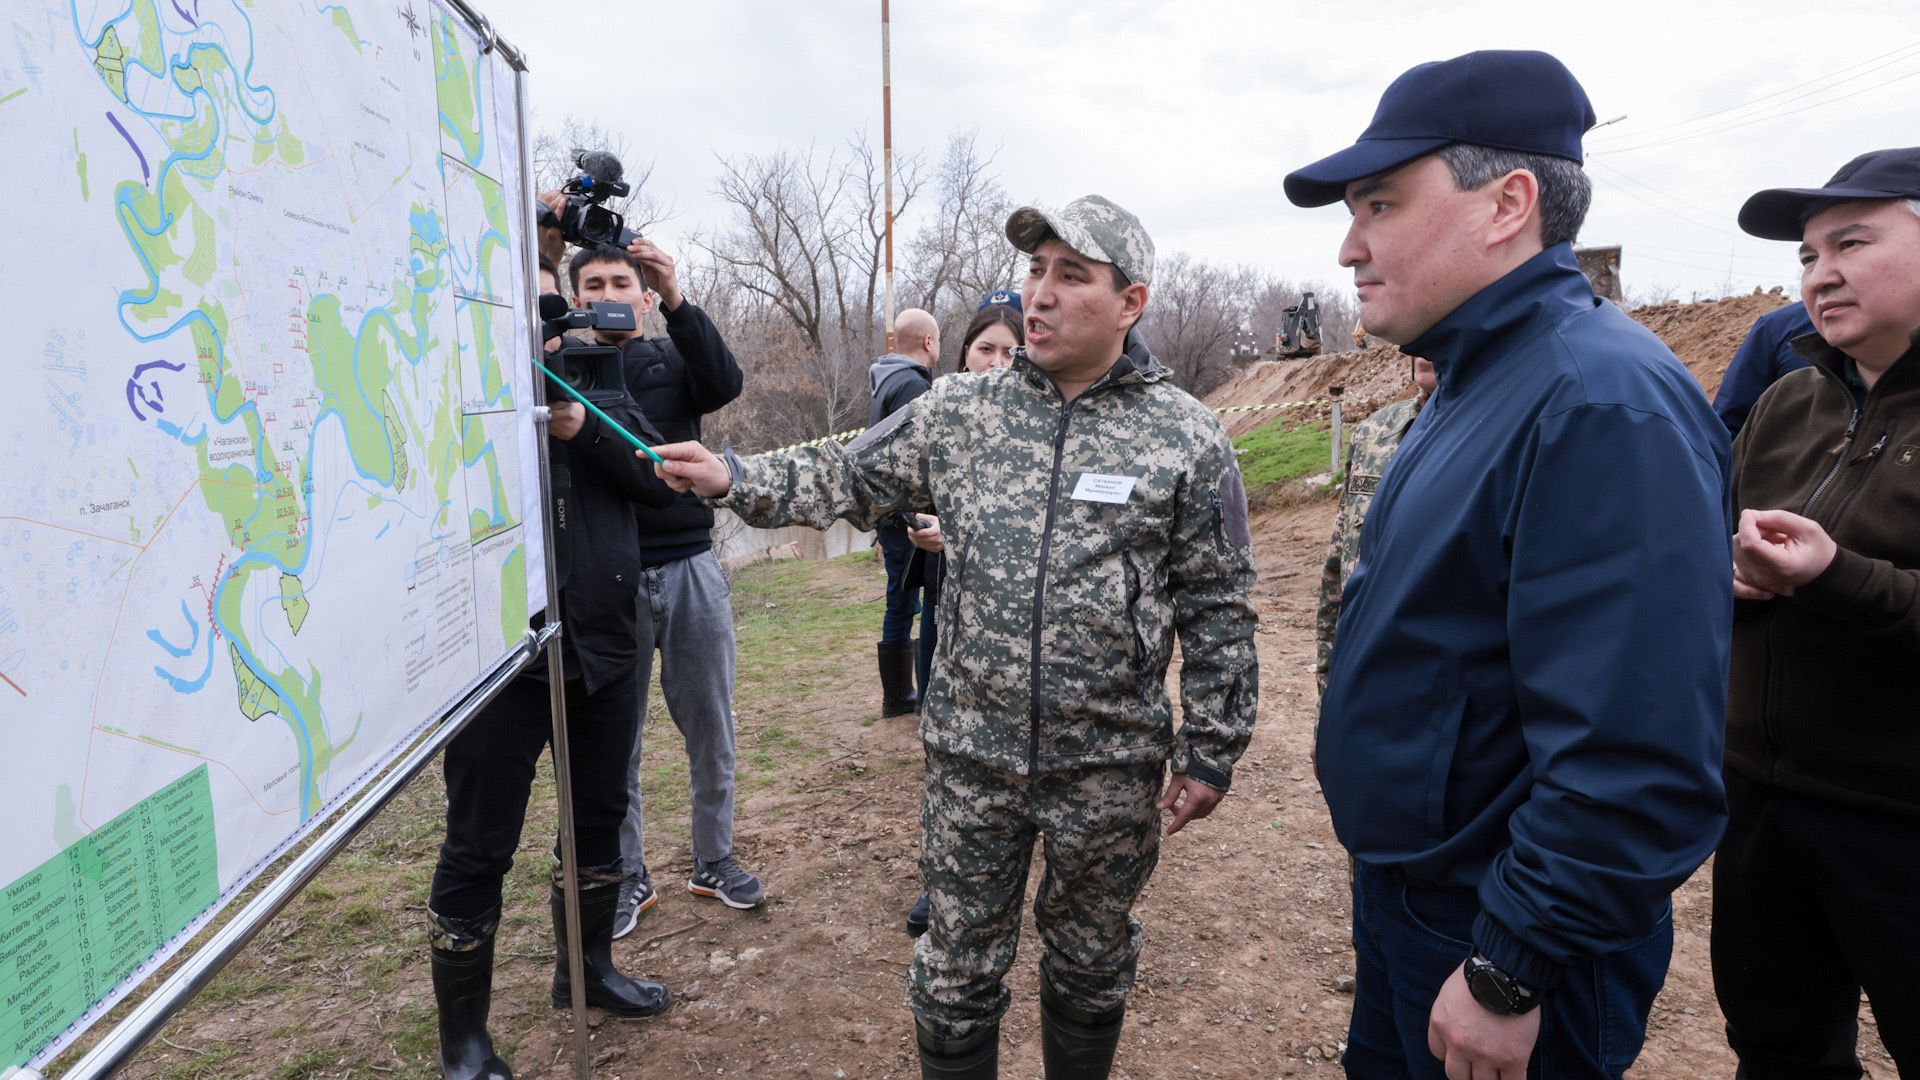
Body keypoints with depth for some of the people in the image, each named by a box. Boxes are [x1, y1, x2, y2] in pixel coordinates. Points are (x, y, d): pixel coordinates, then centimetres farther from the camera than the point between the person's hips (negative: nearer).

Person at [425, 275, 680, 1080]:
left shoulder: (603, 395, 10)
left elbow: (661, 483, -2)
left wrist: (585, 432, -15)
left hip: (602, 647, 5)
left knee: (598, 817, 18)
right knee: (479, 847, 4)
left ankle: (586, 969, 39)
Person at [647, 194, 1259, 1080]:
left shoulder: (1187, 436, -7)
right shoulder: (960, 411, -1)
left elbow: (1217, 611, -4)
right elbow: (850, 480, 8)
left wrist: (1209, 752, -3)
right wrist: (733, 478, -6)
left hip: (1111, 767, -1)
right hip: (971, 753, 2)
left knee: (1091, 966, 21)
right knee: (956, 970, 16)